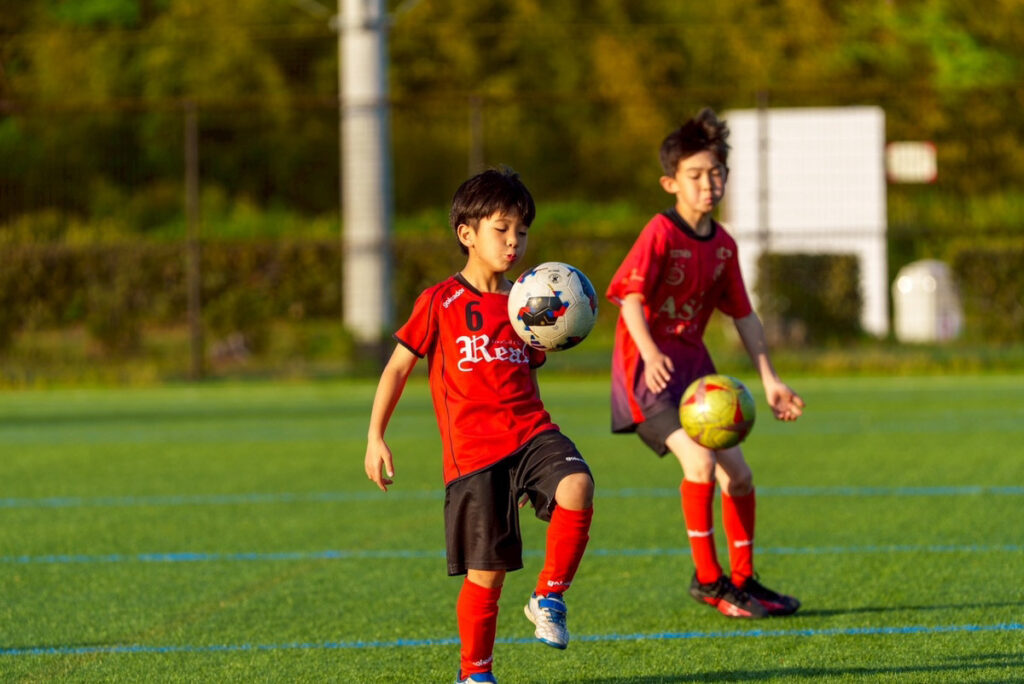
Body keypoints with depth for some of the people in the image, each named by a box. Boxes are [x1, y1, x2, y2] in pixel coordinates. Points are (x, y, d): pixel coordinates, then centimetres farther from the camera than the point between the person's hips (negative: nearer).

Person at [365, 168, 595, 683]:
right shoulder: (440, 303, 0)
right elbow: (397, 368, 4)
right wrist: (375, 438, -1)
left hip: (529, 432, 3)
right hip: (473, 450, -3)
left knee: (577, 487, -30)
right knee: (485, 572, -1)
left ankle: (549, 598, -11)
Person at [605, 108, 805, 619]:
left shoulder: (722, 245, 9)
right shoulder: (660, 233, -13)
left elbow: (743, 315, 15)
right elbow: (631, 296, -22)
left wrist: (770, 380, 11)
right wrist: (649, 352, -38)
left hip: (693, 364, 8)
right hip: (649, 367, -8)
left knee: (738, 475, 8)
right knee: (699, 460, -23)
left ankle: (742, 580, 24)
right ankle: (708, 578, -11)